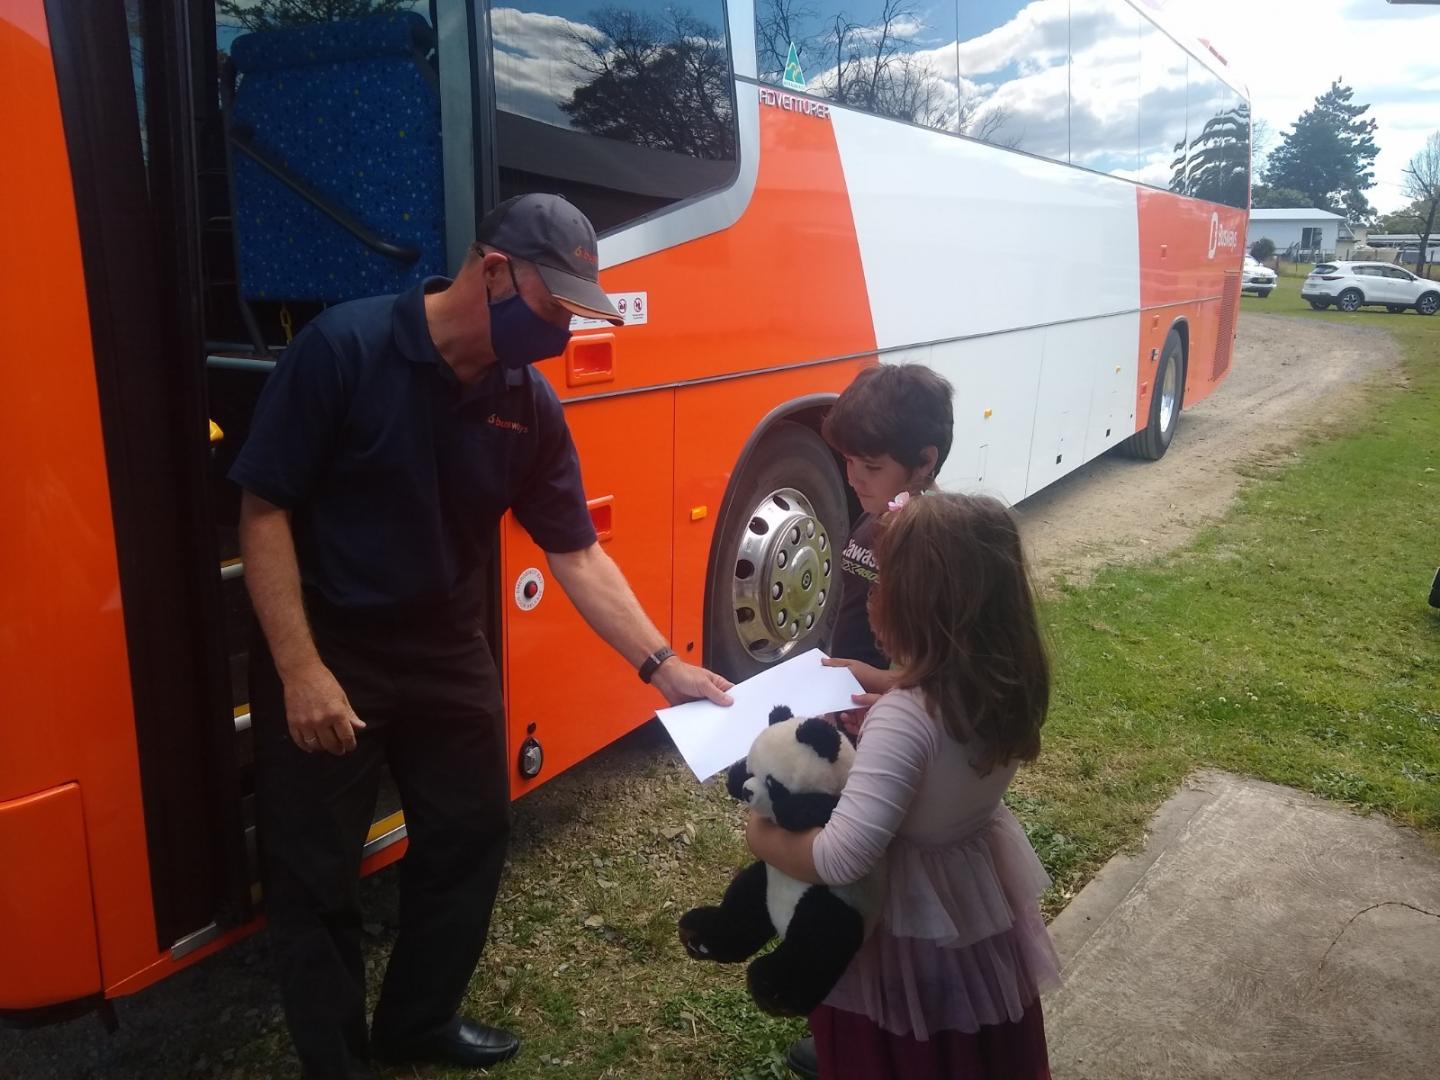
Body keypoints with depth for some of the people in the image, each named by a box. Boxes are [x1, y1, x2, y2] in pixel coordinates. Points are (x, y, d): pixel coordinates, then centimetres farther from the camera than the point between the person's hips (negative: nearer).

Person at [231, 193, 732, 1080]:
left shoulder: (531, 406, -5)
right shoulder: (343, 348, -20)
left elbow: (576, 553, -2)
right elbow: (265, 510, -17)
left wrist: (664, 667, -9)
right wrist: (301, 670, -21)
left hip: (448, 650, 6)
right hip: (326, 649, -5)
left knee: (471, 838, 16)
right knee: (316, 876, 7)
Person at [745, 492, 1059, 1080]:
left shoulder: (904, 718, -37)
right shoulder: (1012, 677, -15)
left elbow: (840, 860, -40)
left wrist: (762, 838, -23)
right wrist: (876, 718, -3)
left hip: (911, 923, -6)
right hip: (986, 895, 6)